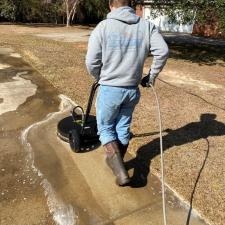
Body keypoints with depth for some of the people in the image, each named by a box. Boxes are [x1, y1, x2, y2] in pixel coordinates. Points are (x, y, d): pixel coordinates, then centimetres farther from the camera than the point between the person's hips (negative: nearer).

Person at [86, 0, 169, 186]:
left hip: (109, 89, -3)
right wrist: (151, 77, 5)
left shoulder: (103, 26, -8)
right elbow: (163, 51, -7)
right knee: (123, 128, 20)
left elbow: (91, 62, -10)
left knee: (105, 128, 15)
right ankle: (117, 163, 38)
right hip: (133, 90, 4)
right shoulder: (146, 25, 0)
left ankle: (119, 170, 4)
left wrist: (101, 78, 10)